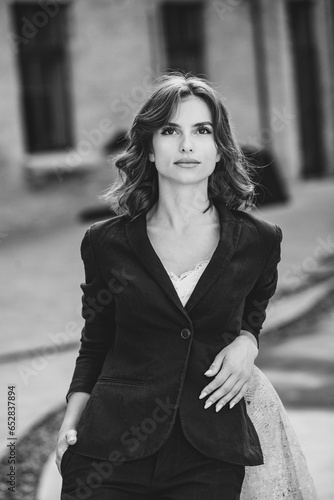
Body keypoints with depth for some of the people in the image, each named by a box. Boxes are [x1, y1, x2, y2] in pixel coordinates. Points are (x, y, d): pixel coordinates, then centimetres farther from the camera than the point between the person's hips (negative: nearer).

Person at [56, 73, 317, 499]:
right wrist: (72, 420, -2)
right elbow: (95, 344, 12)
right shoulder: (107, 243, 3)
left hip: (212, 457, 0)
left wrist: (246, 343, -1)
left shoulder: (259, 241, 3)